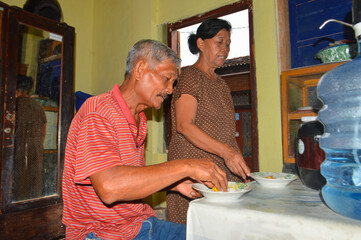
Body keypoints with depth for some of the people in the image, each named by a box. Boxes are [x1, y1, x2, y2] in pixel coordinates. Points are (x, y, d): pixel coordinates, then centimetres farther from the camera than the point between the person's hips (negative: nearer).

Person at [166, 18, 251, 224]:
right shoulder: (190, 76, -6)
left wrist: (238, 160, 13)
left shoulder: (221, 83, 19)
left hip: (223, 169, 8)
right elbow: (184, 125, -19)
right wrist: (226, 151, -26)